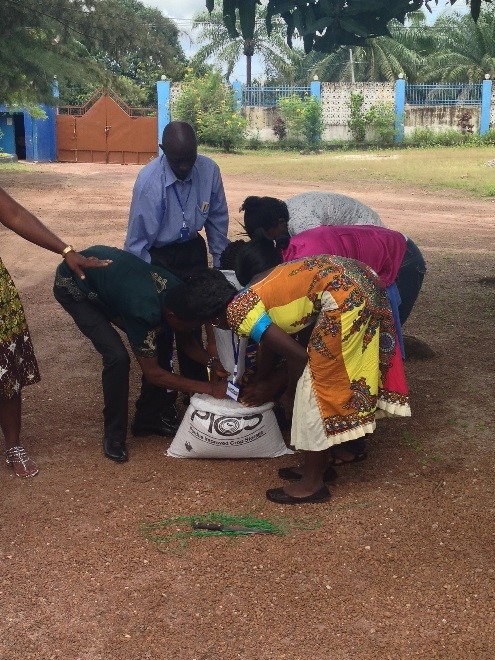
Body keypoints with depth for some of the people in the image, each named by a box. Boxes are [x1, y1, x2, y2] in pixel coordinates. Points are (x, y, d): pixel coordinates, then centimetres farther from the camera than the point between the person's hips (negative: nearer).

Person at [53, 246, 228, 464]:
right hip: (73, 285, -8)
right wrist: (209, 387, -29)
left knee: (152, 347, 2)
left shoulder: (180, 294, -18)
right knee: (117, 357, -21)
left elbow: (187, 342, 0)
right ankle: (114, 436, -4)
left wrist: (213, 362, -18)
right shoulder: (144, 312, -39)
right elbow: (153, 373, -29)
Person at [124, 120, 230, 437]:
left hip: (193, 252, 4)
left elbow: (217, 219, -1)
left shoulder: (209, 170, -14)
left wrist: (221, 263, 4)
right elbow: (138, 239, -21)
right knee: (159, 330, -2)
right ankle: (154, 411, 9)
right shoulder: (149, 180, -25)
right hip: (158, 257, -4)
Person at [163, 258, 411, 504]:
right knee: (327, 373, 18)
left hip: (344, 295, -10)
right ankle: (318, 464, 30)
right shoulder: (250, 296, 18)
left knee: (317, 380, 0)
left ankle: (313, 483, 10)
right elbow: (273, 343, 33)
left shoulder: (237, 313, -8)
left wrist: (290, 392, 9)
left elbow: (298, 356, -8)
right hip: (356, 278, 10)